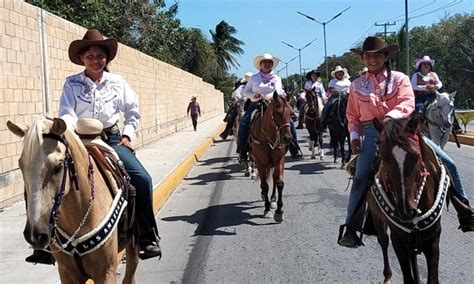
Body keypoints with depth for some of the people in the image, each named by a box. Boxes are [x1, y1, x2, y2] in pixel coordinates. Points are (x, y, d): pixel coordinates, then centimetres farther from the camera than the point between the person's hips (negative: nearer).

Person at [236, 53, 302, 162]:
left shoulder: (277, 78, 9)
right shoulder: (254, 78, 10)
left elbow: (278, 91, -8)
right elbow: (246, 92, 12)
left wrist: (267, 97, -29)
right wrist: (253, 95, -11)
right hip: (255, 105, 0)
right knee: (244, 123, -24)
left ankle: (294, 149, -11)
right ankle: (242, 151, -13)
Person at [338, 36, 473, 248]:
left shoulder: (399, 79, 6)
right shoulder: (357, 86, 11)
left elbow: (407, 104, -9)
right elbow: (353, 116, 14)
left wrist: (391, 116, -28)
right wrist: (354, 136, -3)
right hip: (373, 132, 0)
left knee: (447, 163, -6)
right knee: (360, 178, -18)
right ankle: (350, 228, -9)